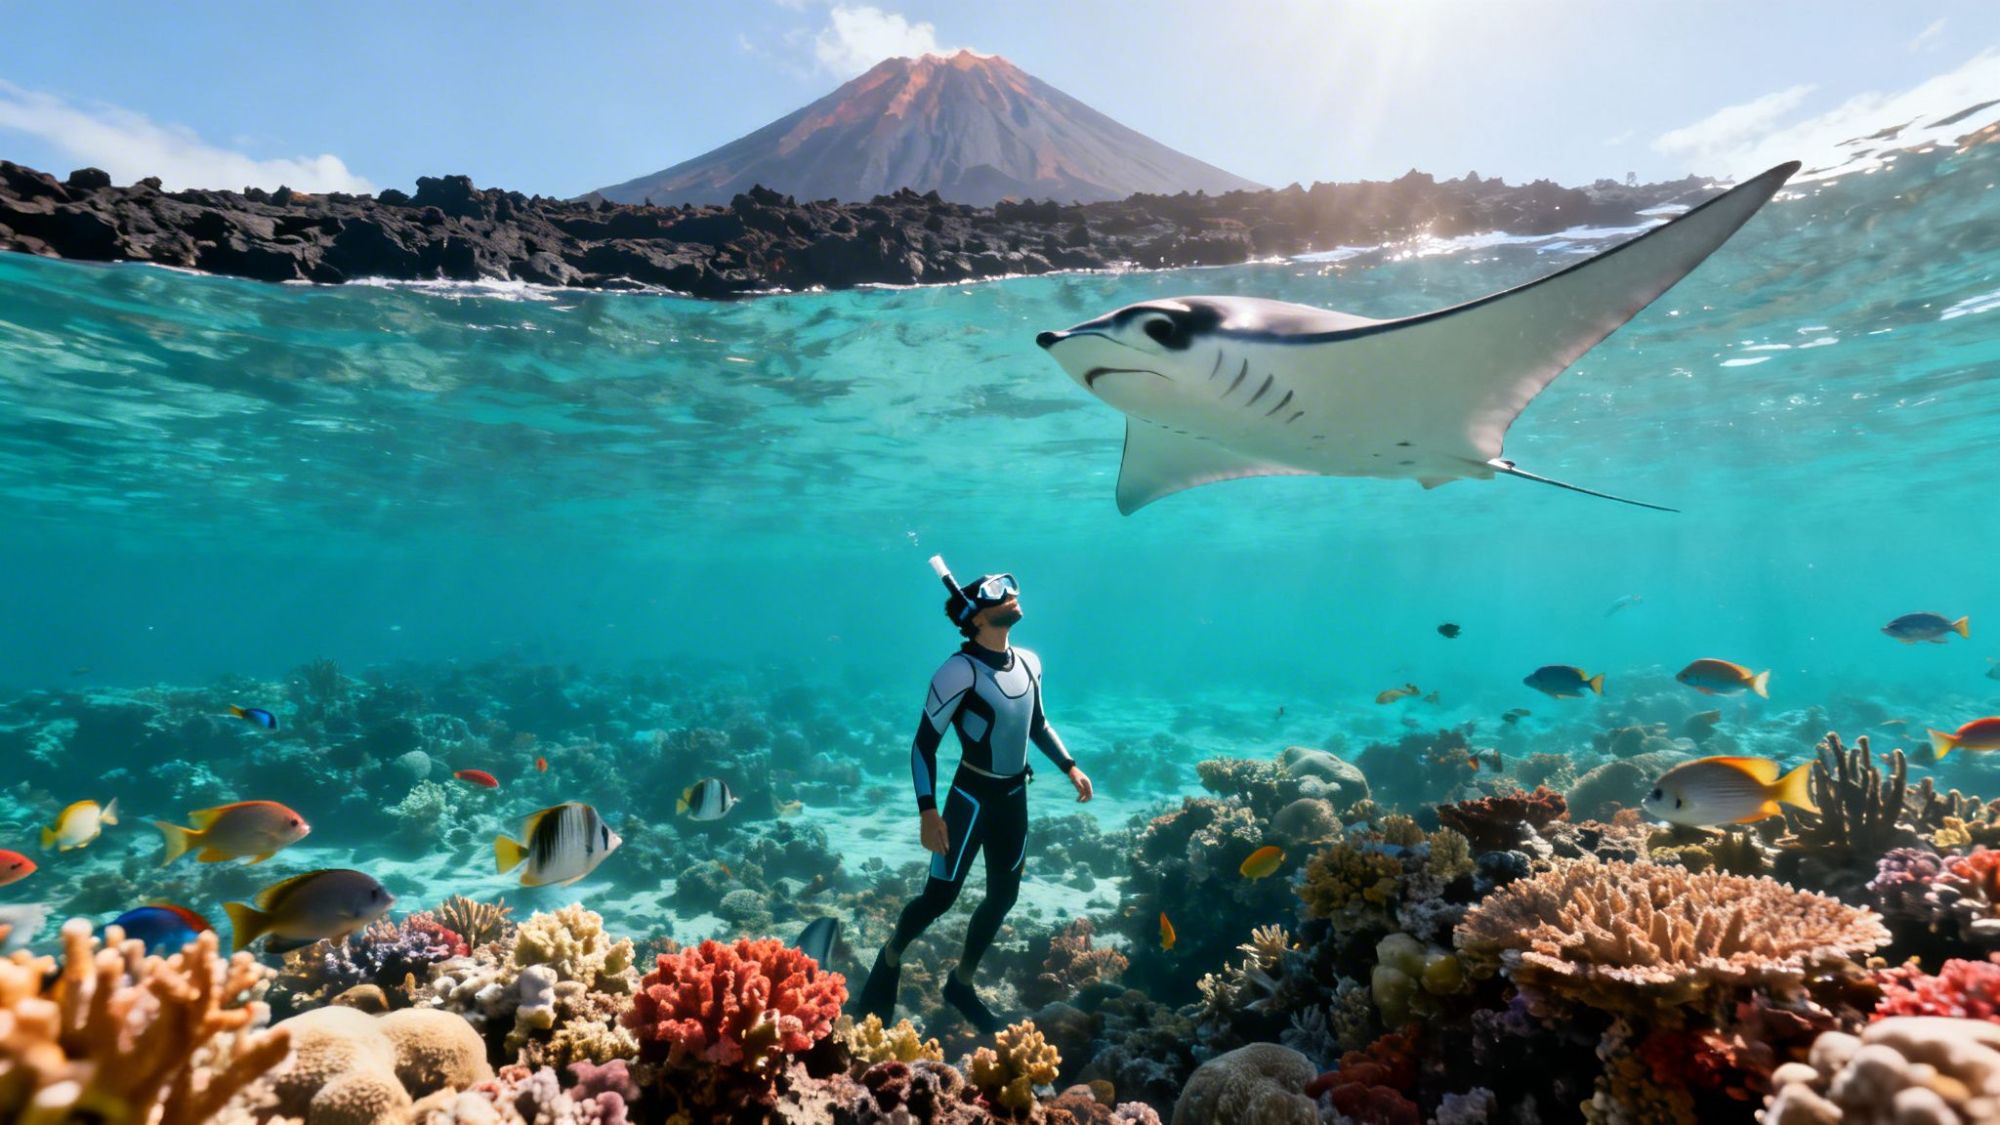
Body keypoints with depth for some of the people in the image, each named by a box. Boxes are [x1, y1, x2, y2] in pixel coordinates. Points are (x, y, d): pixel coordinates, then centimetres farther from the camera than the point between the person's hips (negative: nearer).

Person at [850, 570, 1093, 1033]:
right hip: (971, 797, -7)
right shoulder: (961, 670, -23)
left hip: (1014, 797, 7)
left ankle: (961, 982, 37)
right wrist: (928, 811, -24)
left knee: (1004, 894, 16)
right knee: (940, 896, 3)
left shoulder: (1029, 662, -1)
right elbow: (924, 743, -19)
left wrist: (1070, 767, 12)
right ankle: (890, 961, 33)